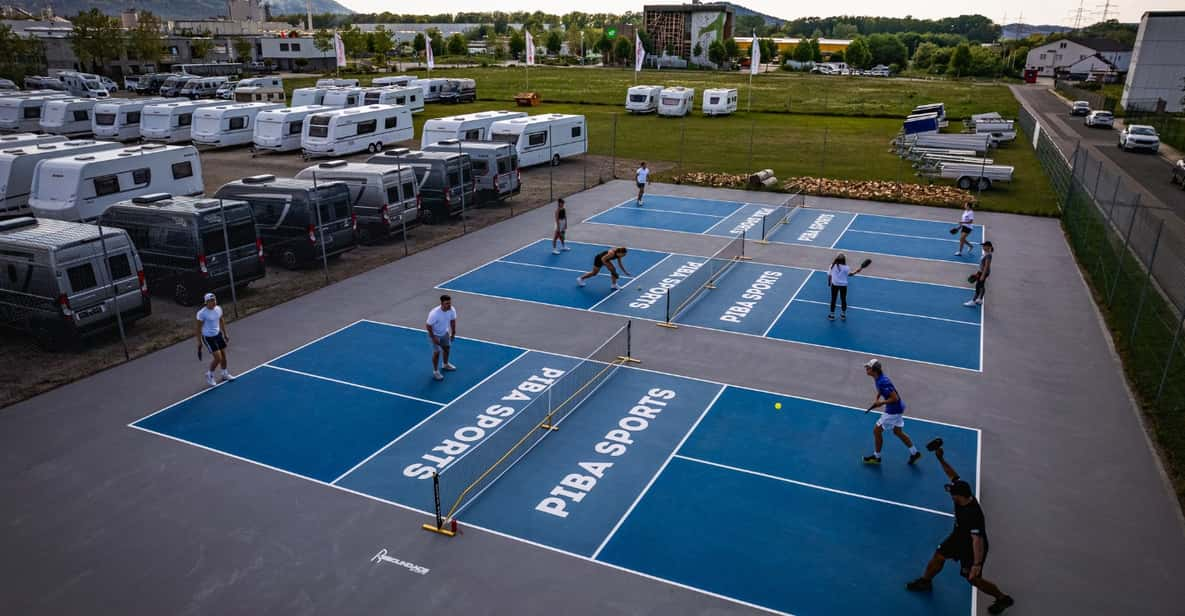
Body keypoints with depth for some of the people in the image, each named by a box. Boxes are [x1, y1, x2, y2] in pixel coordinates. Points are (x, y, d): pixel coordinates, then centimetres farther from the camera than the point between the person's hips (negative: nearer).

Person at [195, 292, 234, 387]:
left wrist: (225, 334, 17)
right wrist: (199, 342, -11)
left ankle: (224, 373, 36)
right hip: (208, 337, -6)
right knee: (217, 358, -7)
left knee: (223, 355, 13)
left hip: (218, 334, 6)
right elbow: (199, 327, -14)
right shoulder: (202, 313, -21)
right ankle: (209, 375, 19)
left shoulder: (218, 308, -3)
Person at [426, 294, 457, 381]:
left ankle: (445, 365, 48)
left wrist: (453, 332, 4)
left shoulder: (452, 310, -21)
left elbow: (452, 321, -1)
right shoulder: (434, 313, -38)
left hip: (445, 333, 6)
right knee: (437, 352, -2)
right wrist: (433, 338, -22)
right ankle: (435, 371, 18)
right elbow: (429, 326, -25)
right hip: (435, 334, -6)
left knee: (447, 348, 21)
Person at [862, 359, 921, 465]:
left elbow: (895, 398, -29)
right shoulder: (878, 377, -2)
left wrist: (881, 403, -19)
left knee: (877, 431, 3)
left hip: (894, 410, -10)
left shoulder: (883, 382, -31)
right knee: (898, 432, 23)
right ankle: (914, 453, 36)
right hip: (898, 408, 10)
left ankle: (876, 457, 19)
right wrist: (877, 398, 6)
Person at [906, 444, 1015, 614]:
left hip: (971, 547, -8)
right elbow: (953, 475, -5)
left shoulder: (974, 515, -40)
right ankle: (925, 581, 41)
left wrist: (977, 564, -36)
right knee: (938, 556, 17)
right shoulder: (962, 492, -20)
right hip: (958, 537, 8)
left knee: (973, 578, 7)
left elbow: (977, 541, -38)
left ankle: (1003, 599, 29)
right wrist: (941, 459, -14)